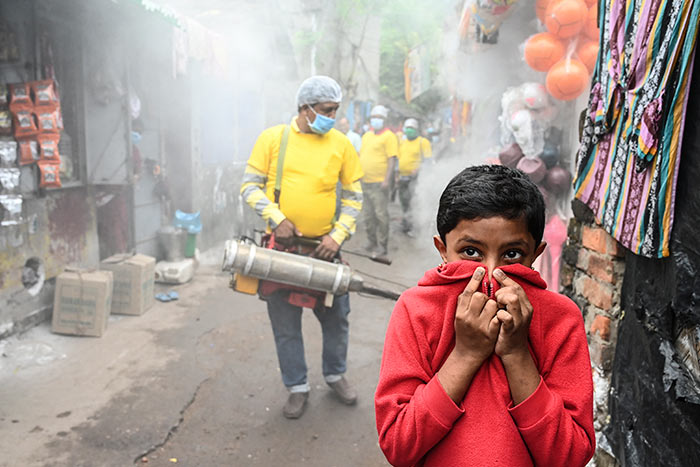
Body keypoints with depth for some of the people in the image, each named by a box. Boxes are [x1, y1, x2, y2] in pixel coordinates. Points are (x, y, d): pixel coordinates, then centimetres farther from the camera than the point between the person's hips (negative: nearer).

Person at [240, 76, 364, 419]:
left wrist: (338, 236, -8)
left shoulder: (341, 144, 0)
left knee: (336, 316, 12)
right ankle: (297, 387, 27)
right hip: (281, 246, -1)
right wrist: (277, 219, -15)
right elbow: (250, 185, -1)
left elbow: (354, 197, 4)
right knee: (285, 323, 8)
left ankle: (335, 374, 37)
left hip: (324, 246, 1)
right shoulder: (272, 138, -2)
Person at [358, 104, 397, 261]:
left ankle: (382, 249, 5)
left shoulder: (389, 136, -5)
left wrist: (387, 179, -19)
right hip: (365, 182, 7)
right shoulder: (366, 136, 17)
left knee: (381, 215, -3)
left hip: (379, 183, -7)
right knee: (367, 216, 14)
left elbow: (392, 159, -12)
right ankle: (372, 243, 28)